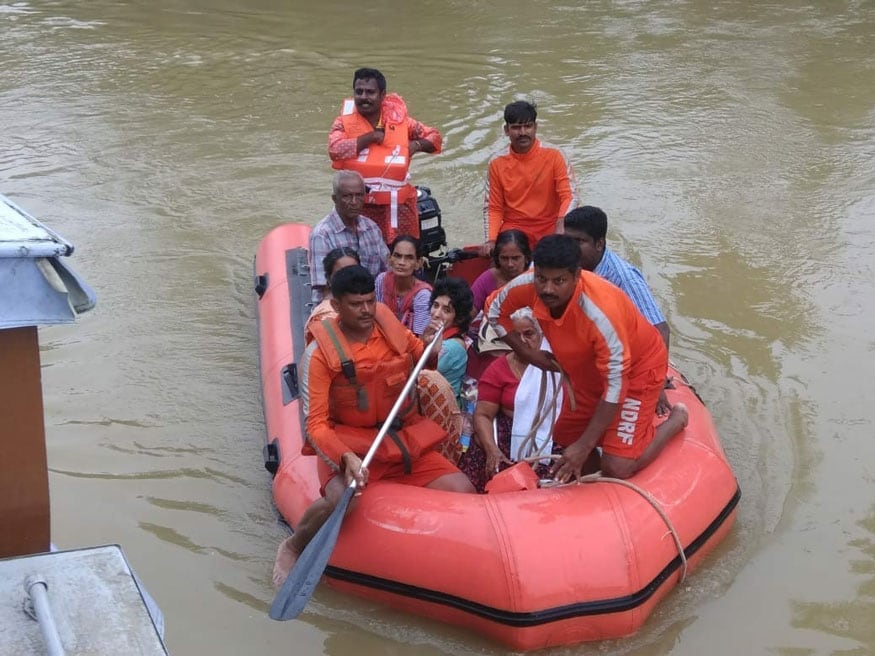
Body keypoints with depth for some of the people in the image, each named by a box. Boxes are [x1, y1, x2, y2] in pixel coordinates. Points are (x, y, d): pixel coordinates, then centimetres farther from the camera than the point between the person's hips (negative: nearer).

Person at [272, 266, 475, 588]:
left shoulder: (389, 325, 2)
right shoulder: (321, 352, -12)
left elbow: (416, 354, 24)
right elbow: (316, 425, -15)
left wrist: (428, 347, -1)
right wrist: (346, 458, -33)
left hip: (406, 442, 5)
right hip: (349, 446, -5)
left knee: (464, 492, -15)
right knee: (342, 499, -36)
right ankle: (293, 548, -4)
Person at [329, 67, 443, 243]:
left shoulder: (400, 120, 2)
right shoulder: (344, 122, -1)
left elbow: (434, 137, 12)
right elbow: (335, 150, -20)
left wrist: (416, 145, -9)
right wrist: (371, 137, -15)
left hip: (397, 203, 1)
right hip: (359, 203, -1)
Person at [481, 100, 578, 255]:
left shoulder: (554, 156, -5)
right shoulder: (497, 164, 1)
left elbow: (570, 197, -10)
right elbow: (493, 208, 4)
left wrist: (561, 224, -30)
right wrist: (491, 240, -13)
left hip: (549, 233, -1)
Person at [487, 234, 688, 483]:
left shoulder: (600, 312, -40)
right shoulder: (528, 286, -24)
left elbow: (615, 385, -33)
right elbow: (496, 311, 0)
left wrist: (585, 446, -30)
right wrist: (527, 354, -8)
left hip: (638, 367, -6)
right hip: (586, 370, 6)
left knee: (616, 468, -14)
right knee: (567, 446, 9)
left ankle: (675, 420, 10)